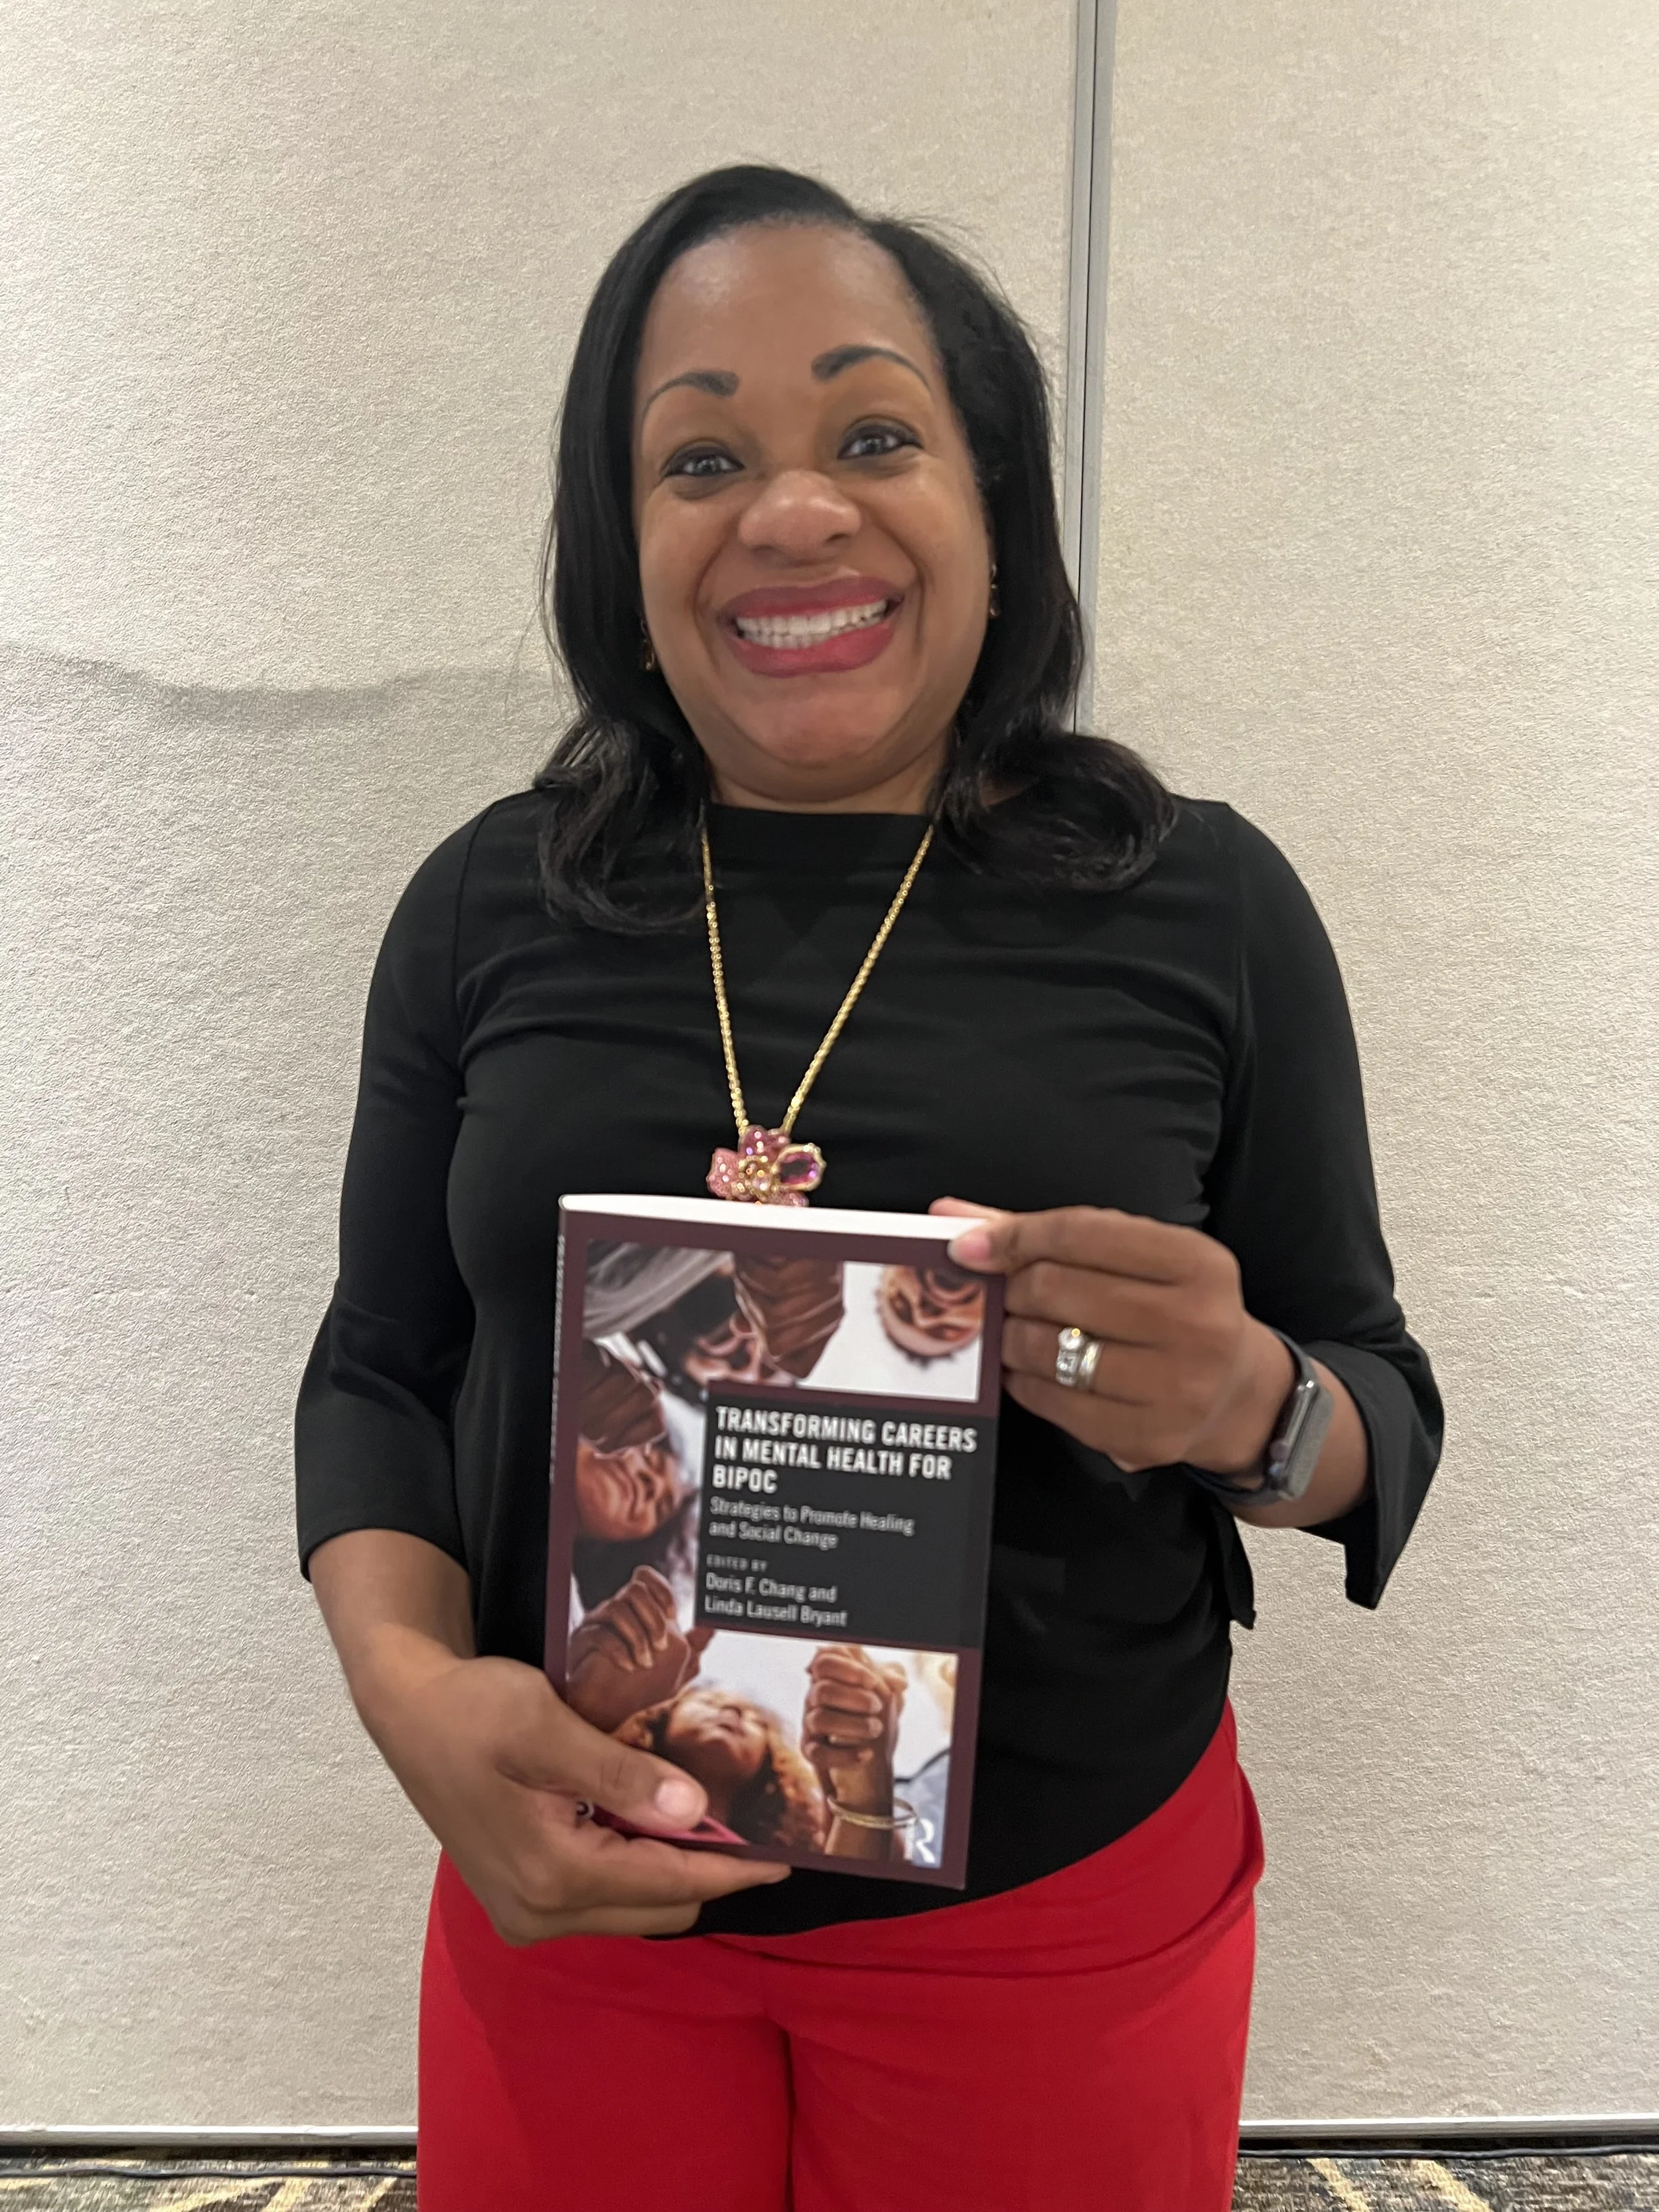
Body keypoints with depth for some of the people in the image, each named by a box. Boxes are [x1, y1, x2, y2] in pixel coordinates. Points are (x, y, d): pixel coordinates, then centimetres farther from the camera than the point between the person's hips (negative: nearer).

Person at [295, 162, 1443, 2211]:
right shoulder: (488, 908, -3)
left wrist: (1248, 1411, -23)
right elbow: (380, 1369, 3)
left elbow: (1381, 1410, -1)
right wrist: (414, 1692, -14)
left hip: (1064, 1916, 0)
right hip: (575, 1890, 2)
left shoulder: (1206, 904, -7)